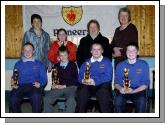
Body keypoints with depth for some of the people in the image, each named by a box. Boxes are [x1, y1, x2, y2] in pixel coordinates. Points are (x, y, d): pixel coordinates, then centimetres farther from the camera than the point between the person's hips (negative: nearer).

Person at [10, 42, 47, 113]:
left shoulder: (39, 64, 19)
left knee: (36, 97, -37)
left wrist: (40, 84, -8)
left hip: (34, 86, -1)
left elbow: (44, 78, 13)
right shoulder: (18, 64, 23)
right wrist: (13, 83, -5)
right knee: (13, 98, -32)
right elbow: (14, 78, 18)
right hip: (20, 86, 1)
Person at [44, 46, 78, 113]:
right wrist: (54, 85, -5)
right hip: (59, 88, 3)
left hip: (70, 87, -3)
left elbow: (75, 79, 2)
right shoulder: (56, 66, 21)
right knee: (46, 99, -22)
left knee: (71, 100, -35)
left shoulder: (72, 65, 11)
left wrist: (65, 86, -10)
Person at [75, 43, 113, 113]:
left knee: (104, 93, -35)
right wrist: (83, 80, -11)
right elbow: (80, 76, 14)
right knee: (81, 92, -30)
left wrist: (95, 81, -16)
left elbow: (108, 76, -1)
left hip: (102, 85, -2)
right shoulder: (86, 62, 24)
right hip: (87, 86, 2)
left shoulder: (107, 62, 15)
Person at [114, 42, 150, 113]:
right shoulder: (120, 66, 8)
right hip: (123, 90, 1)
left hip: (138, 90, -1)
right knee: (118, 100, -31)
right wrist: (120, 88, -16)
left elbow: (146, 83, 0)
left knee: (141, 101, -33)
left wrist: (133, 91, -18)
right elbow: (116, 82, 8)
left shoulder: (143, 64, 4)